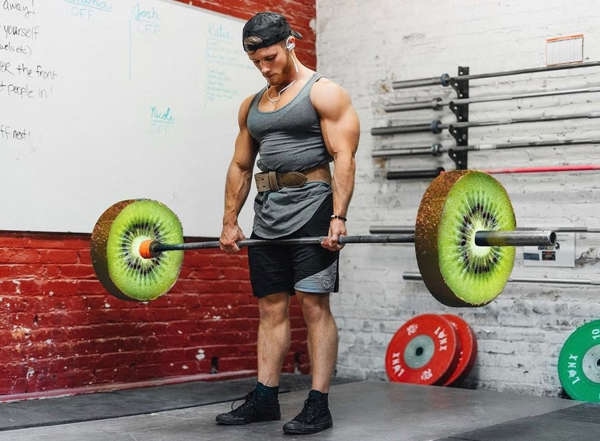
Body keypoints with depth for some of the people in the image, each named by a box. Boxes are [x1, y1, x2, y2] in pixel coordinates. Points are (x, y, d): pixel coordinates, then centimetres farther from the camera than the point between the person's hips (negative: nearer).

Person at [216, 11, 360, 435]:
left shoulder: (324, 93, -3)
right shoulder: (251, 105, 17)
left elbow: (344, 157, -11)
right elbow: (240, 166, 19)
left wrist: (338, 217, -20)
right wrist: (230, 221, 14)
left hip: (310, 208, -6)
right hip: (267, 214, 7)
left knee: (315, 305, -7)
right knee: (271, 308, 8)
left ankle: (318, 405, -4)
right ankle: (265, 398, 15)